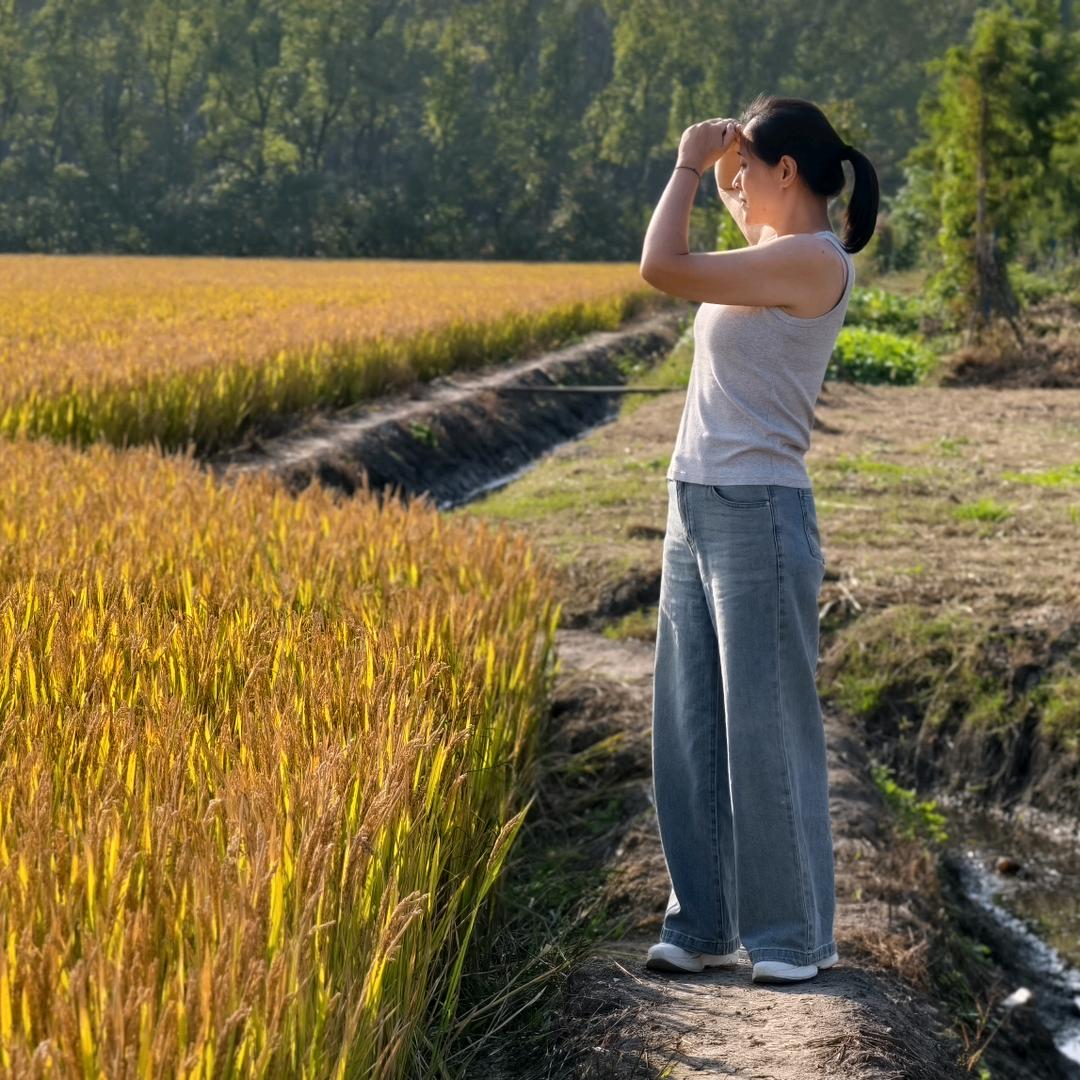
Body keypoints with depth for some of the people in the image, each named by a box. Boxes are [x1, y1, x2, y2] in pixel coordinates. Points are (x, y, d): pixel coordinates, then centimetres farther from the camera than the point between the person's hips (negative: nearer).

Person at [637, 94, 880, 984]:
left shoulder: (813, 260, -14)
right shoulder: (772, 256, 14)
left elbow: (662, 269, -19)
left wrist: (691, 161, -9)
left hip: (757, 516, -10)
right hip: (697, 511, 10)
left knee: (765, 728, -1)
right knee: (689, 732, 11)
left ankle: (795, 936, 12)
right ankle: (704, 925, 22)